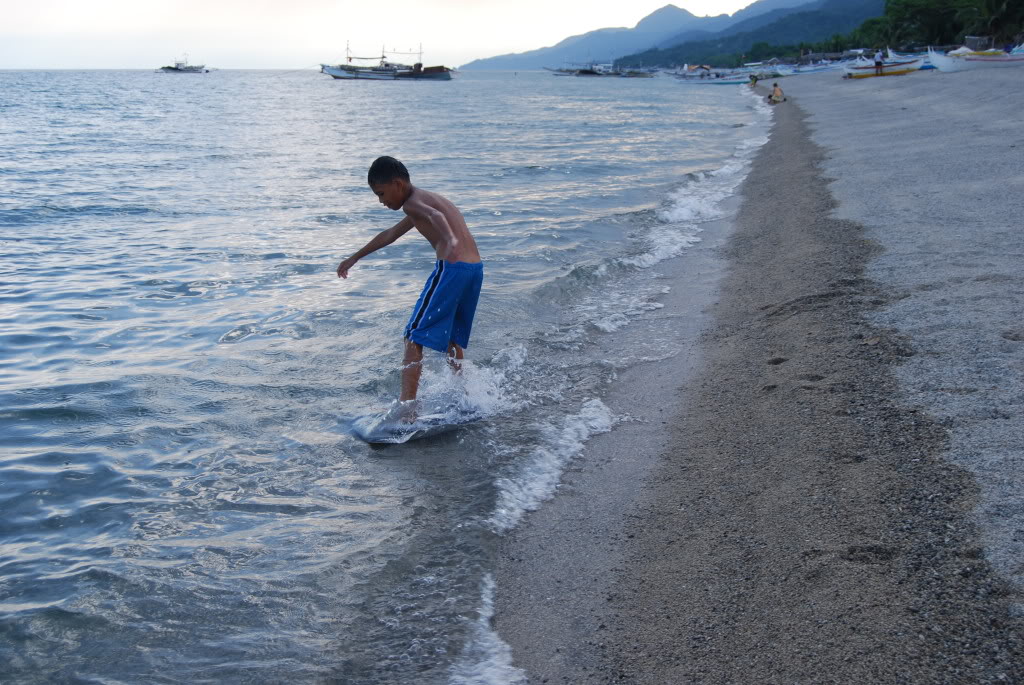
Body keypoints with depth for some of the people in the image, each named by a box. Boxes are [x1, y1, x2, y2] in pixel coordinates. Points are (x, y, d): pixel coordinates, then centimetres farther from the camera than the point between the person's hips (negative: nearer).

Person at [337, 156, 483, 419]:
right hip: (475, 269, 9)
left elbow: (436, 217, -26)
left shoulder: (412, 203, -1)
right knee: (453, 340, 24)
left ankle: (406, 409, -17)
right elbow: (389, 235, 40)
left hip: (451, 268, -9)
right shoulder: (426, 201, 28)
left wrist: (451, 241, -47)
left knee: (414, 339, -7)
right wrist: (355, 258, 49)